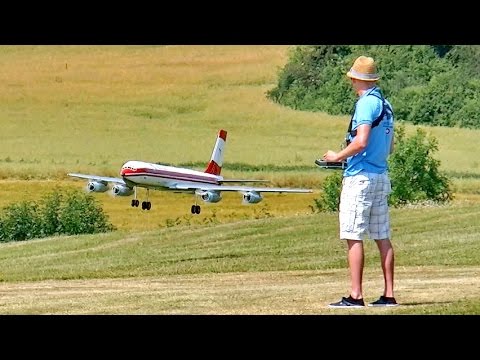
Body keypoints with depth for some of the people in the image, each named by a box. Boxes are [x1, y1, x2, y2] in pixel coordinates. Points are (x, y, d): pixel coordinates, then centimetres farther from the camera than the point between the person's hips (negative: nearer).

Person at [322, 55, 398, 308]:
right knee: (382, 237, 9)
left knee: (353, 237, -8)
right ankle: (389, 295, 10)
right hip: (381, 175, 9)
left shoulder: (366, 104, -13)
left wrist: (337, 156, -8)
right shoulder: (385, 105, 14)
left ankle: (355, 296, -12)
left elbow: (361, 142, -23)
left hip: (361, 176, -9)